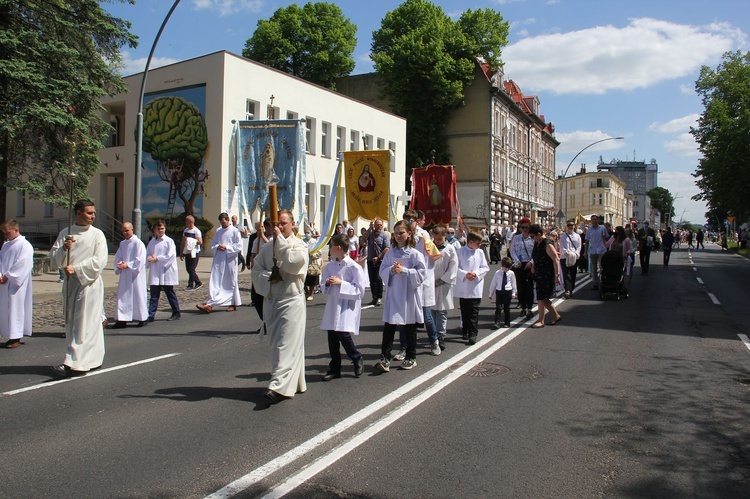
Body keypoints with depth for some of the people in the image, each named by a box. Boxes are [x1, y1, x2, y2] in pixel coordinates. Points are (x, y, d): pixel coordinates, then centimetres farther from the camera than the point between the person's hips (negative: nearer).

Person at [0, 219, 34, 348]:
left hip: (16, 284, -8)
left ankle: (16, 338, 1)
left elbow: (22, 265, -16)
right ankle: (11, 336, 16)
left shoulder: (25, 246, -9)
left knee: (15, 308, -5)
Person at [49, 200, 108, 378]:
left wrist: (76, 269, -17)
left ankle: (74, 363, -10)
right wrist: (63, 248, -14)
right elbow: (54, 260, 5)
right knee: (73, 323, 10)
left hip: (90, 283, -5)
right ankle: (93, 359, 20)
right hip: (70, 283, 5)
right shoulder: (65, 233, 9)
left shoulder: (97, 234, -2)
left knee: (84, 324, -8)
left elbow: (99, 261, -11)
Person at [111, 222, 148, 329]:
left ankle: (143, 318, 13)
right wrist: (119, 265, -7)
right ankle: (121, 319, 5)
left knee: (138, 295, 2)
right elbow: (118, 257, 13)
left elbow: (140, 260, -14)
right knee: (123, 297, 3)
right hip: (124, 275, 6)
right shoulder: (122, 243, 12)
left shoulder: (138, 243, -9)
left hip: (136, 275, -6)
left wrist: (127, 265, -17)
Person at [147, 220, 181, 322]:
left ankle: (176, 313, 19)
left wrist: (157, 258, -15)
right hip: (155, 273, 4)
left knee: (170, 293, 7)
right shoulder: (152, 242, 10)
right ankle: (151, 315, 4)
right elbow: (147, 254, 12)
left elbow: (171, 256, -13)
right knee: (154, 295, 3)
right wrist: (150, 258, -11)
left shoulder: (169, 241, -6)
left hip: (166, 273, -4)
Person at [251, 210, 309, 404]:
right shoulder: (267, 247, 12)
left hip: (291, 301, -6)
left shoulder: (299, 245, -3)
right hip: (270, 300, 6)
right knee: (277, 344, 11)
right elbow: (256, 270, 11)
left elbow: (292, 263, -21)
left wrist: (280, 239, -15)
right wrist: (268, 277, -10)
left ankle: (280, 386, -15)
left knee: (287, 345, -11)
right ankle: (295, 383, 24)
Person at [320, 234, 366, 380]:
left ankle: (358, 361, 13)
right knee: (332, 338, 6)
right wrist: (327, 283, -8)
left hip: (348, 307, -6)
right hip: (332, 306, 6)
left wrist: (341, 283, -19)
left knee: (344, 335, -12)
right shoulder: (329, 266, 9)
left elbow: (360, 290, -13)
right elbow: (324, 289, 15)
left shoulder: (354, 267, -10)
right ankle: (334, 368, 20)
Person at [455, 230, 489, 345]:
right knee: (464, 310, 12)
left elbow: (485, 268, 3)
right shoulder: (461, 251, -3)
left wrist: (476, 274, -12)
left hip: (476, 287, 0)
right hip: (463, 287, 0)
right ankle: (465, 330, 26)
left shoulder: (480, 252, 4)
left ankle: (473, 333, -1)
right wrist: (465, 274, -19)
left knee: (474, 311, -3)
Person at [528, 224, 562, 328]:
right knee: (544, 299, 13)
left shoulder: (547, 244, -17)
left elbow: (556, 259, -22)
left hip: (547, 276, -9)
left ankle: (541, 321, 5)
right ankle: (557, 316, 28)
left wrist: (557, 275, -24)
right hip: (539, 275, 9)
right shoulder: (536, 244, 10)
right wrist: (533, 266, 9)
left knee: (541, 298, -5)